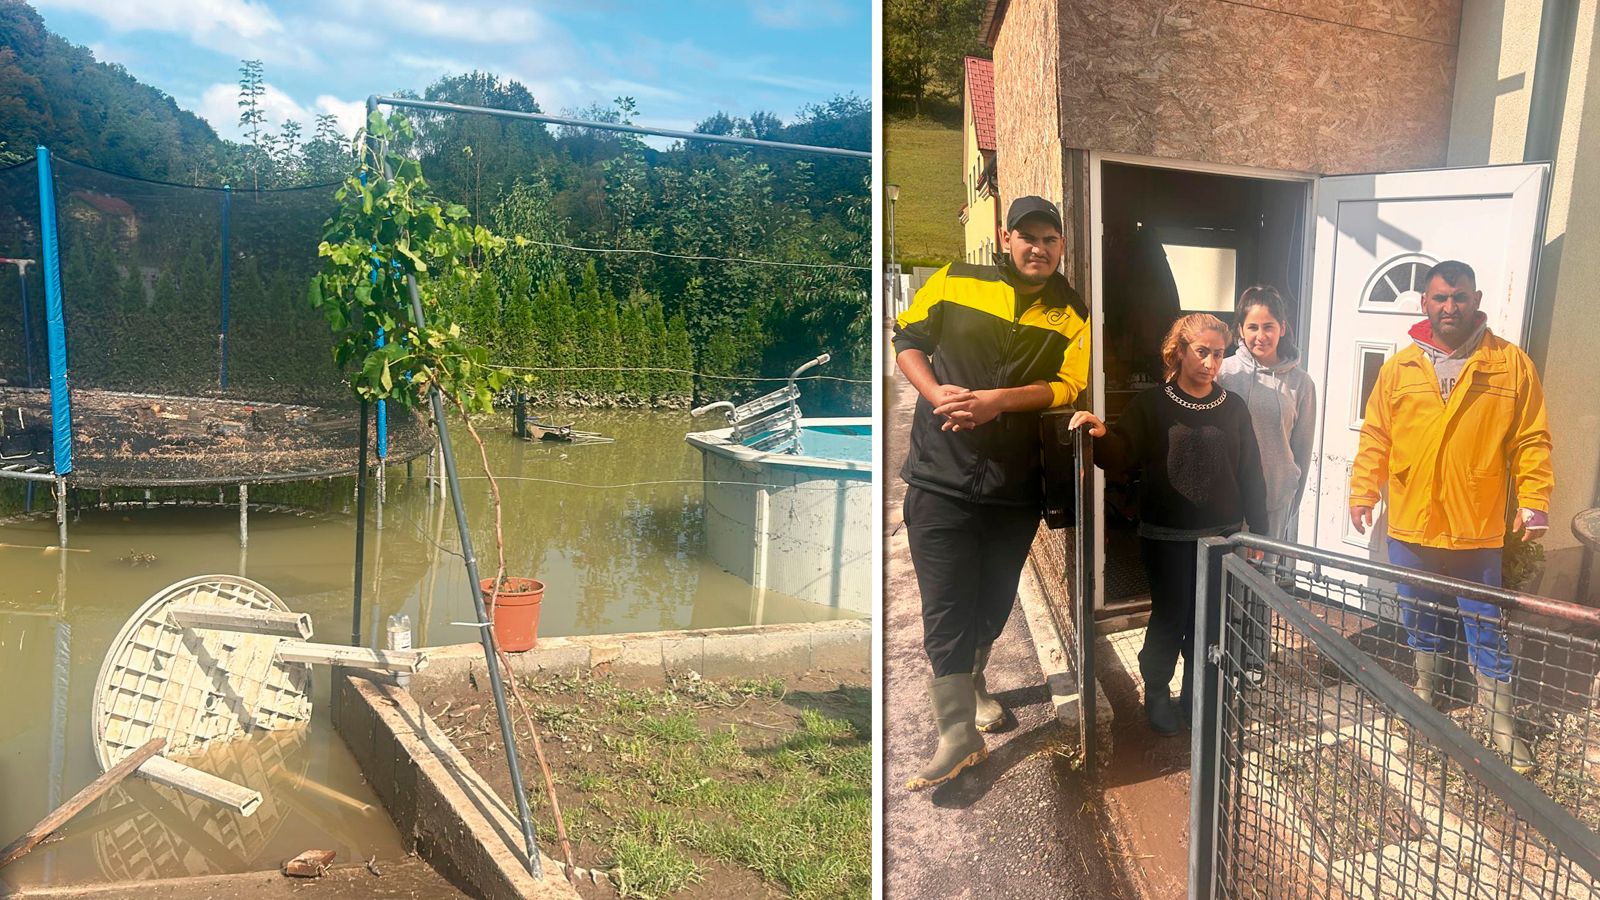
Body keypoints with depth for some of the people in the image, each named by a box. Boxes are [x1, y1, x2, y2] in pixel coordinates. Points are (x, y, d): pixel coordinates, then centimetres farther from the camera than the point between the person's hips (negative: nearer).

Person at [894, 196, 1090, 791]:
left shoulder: (1071, 315, 6)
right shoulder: (955, 282, 2)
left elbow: (1069, 386, -4)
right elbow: (906, 338, 8)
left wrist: (998, 400, -18)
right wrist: (937, 394, -10)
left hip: (1017, 484, 3)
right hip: (942, 474, -2)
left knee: (994, 601, 16)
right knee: (946, 606, -4)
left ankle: (970, 683, 43)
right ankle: (958, 732, 6)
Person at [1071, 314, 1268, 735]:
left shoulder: (1233, 407, 5)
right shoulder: (1151, 405, -3)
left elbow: (1250, 475, 7)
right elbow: (1121, 455, -15)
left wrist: (1257, 532, 6)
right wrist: (1101, 434, -36)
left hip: (1221, 536, 3)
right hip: (1166, 538, -3)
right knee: (1170, 617, 3)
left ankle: (1197, 694, 28)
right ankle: (1156, 693, 23)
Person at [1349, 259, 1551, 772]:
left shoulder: (1511, 365, -2)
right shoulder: (1398, 369, 2)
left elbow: (1531, 441, -2)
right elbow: (1375, 437, 4)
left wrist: (1533, 501, -8)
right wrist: (1363, 492, -2)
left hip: (1478, 531, -2)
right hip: (1411, 527, 2)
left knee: (1487, 630, 8)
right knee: (1420, 623, 18)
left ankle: (1500, 722, 21)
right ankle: (1425, 695, 37)